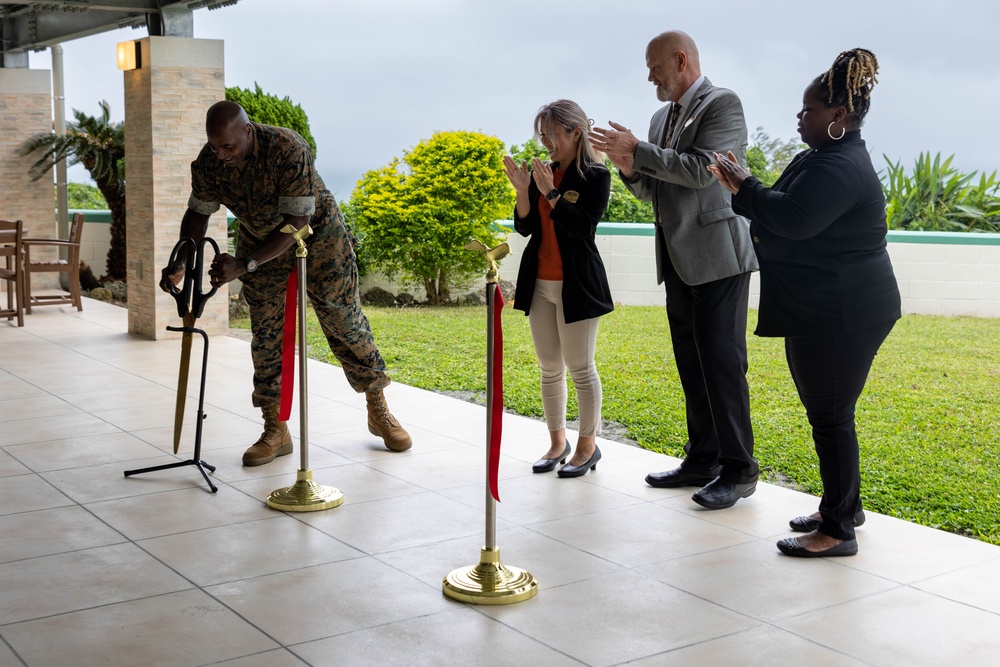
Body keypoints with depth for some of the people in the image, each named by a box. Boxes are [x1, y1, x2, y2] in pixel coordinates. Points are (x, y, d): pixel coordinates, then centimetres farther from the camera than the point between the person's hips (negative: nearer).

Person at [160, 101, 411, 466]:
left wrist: (244, 265, -42)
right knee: (265, 333, -1)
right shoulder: (208, 163, -20)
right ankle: (276, 431, 7)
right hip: (260, 241, 4)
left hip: (316, 231, -4)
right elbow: (198, 213, -2)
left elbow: (295, 223, -36)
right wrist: (179, 264, -15)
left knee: (344, 320, 1)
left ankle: (379, 411, 16)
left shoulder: (289, 149, -36)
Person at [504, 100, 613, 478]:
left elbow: (581, 226, -17)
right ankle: (557, 442, 21)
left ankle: (588, 446, 11)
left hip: (576, 284, -6)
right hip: (540, 283, 6)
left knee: (581, 368, 1)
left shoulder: (596, 176, -7)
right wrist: (523, 190, -9)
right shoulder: (542, 173, 8)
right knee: (550, 369, 11)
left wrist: (550, 193, -21)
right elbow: (525, 227, 4)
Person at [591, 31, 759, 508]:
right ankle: (702, 460, 21)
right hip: (679, 263, 8)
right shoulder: (661, 118, 16)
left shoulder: (723, 104, -8)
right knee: (691, 363, 12)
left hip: (717, 258, -8)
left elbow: (700, 170, -21)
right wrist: (629, 168, -2)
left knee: (722, 363, -7)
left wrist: (637, 151, -15)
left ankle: (738, 471, 1)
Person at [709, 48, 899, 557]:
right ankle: (845, 506, 31)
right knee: (827, 412, 18)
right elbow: (786, 213, 15)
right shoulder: (823, 158, 15)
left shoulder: (841, 167, -20)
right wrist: (743, 188, 1)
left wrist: (744, 185, -16)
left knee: (830, 415, -4)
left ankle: (838, 530, 4)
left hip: (841, 315, -11)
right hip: (823, 310, 11)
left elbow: (792, 218, -31)